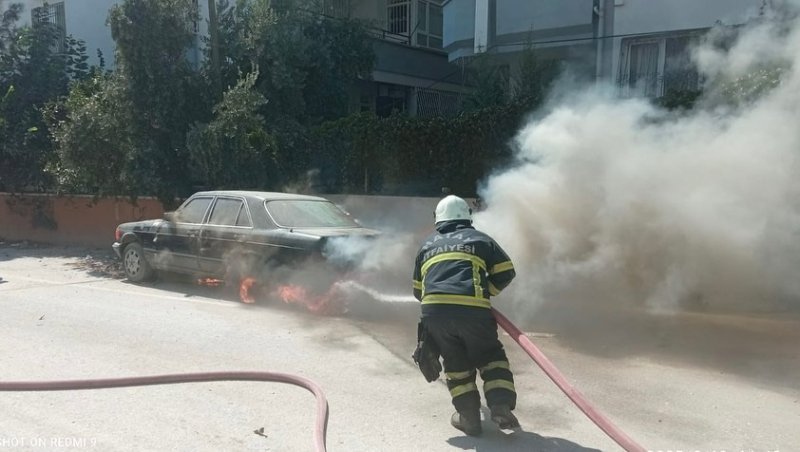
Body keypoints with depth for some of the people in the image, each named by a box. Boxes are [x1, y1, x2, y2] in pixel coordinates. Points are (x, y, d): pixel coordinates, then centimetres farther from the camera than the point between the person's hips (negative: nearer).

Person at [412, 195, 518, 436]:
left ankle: (469, 416, 14)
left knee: (456, 363, 18)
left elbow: (417, 290, 30)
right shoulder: (479, 238, 20)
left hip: (433, 309, 2)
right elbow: (506, 272, 15)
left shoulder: (427, 245, 27)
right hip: (473, 309, -2)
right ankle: (501, 406, 2)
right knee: (490, 356, 17)